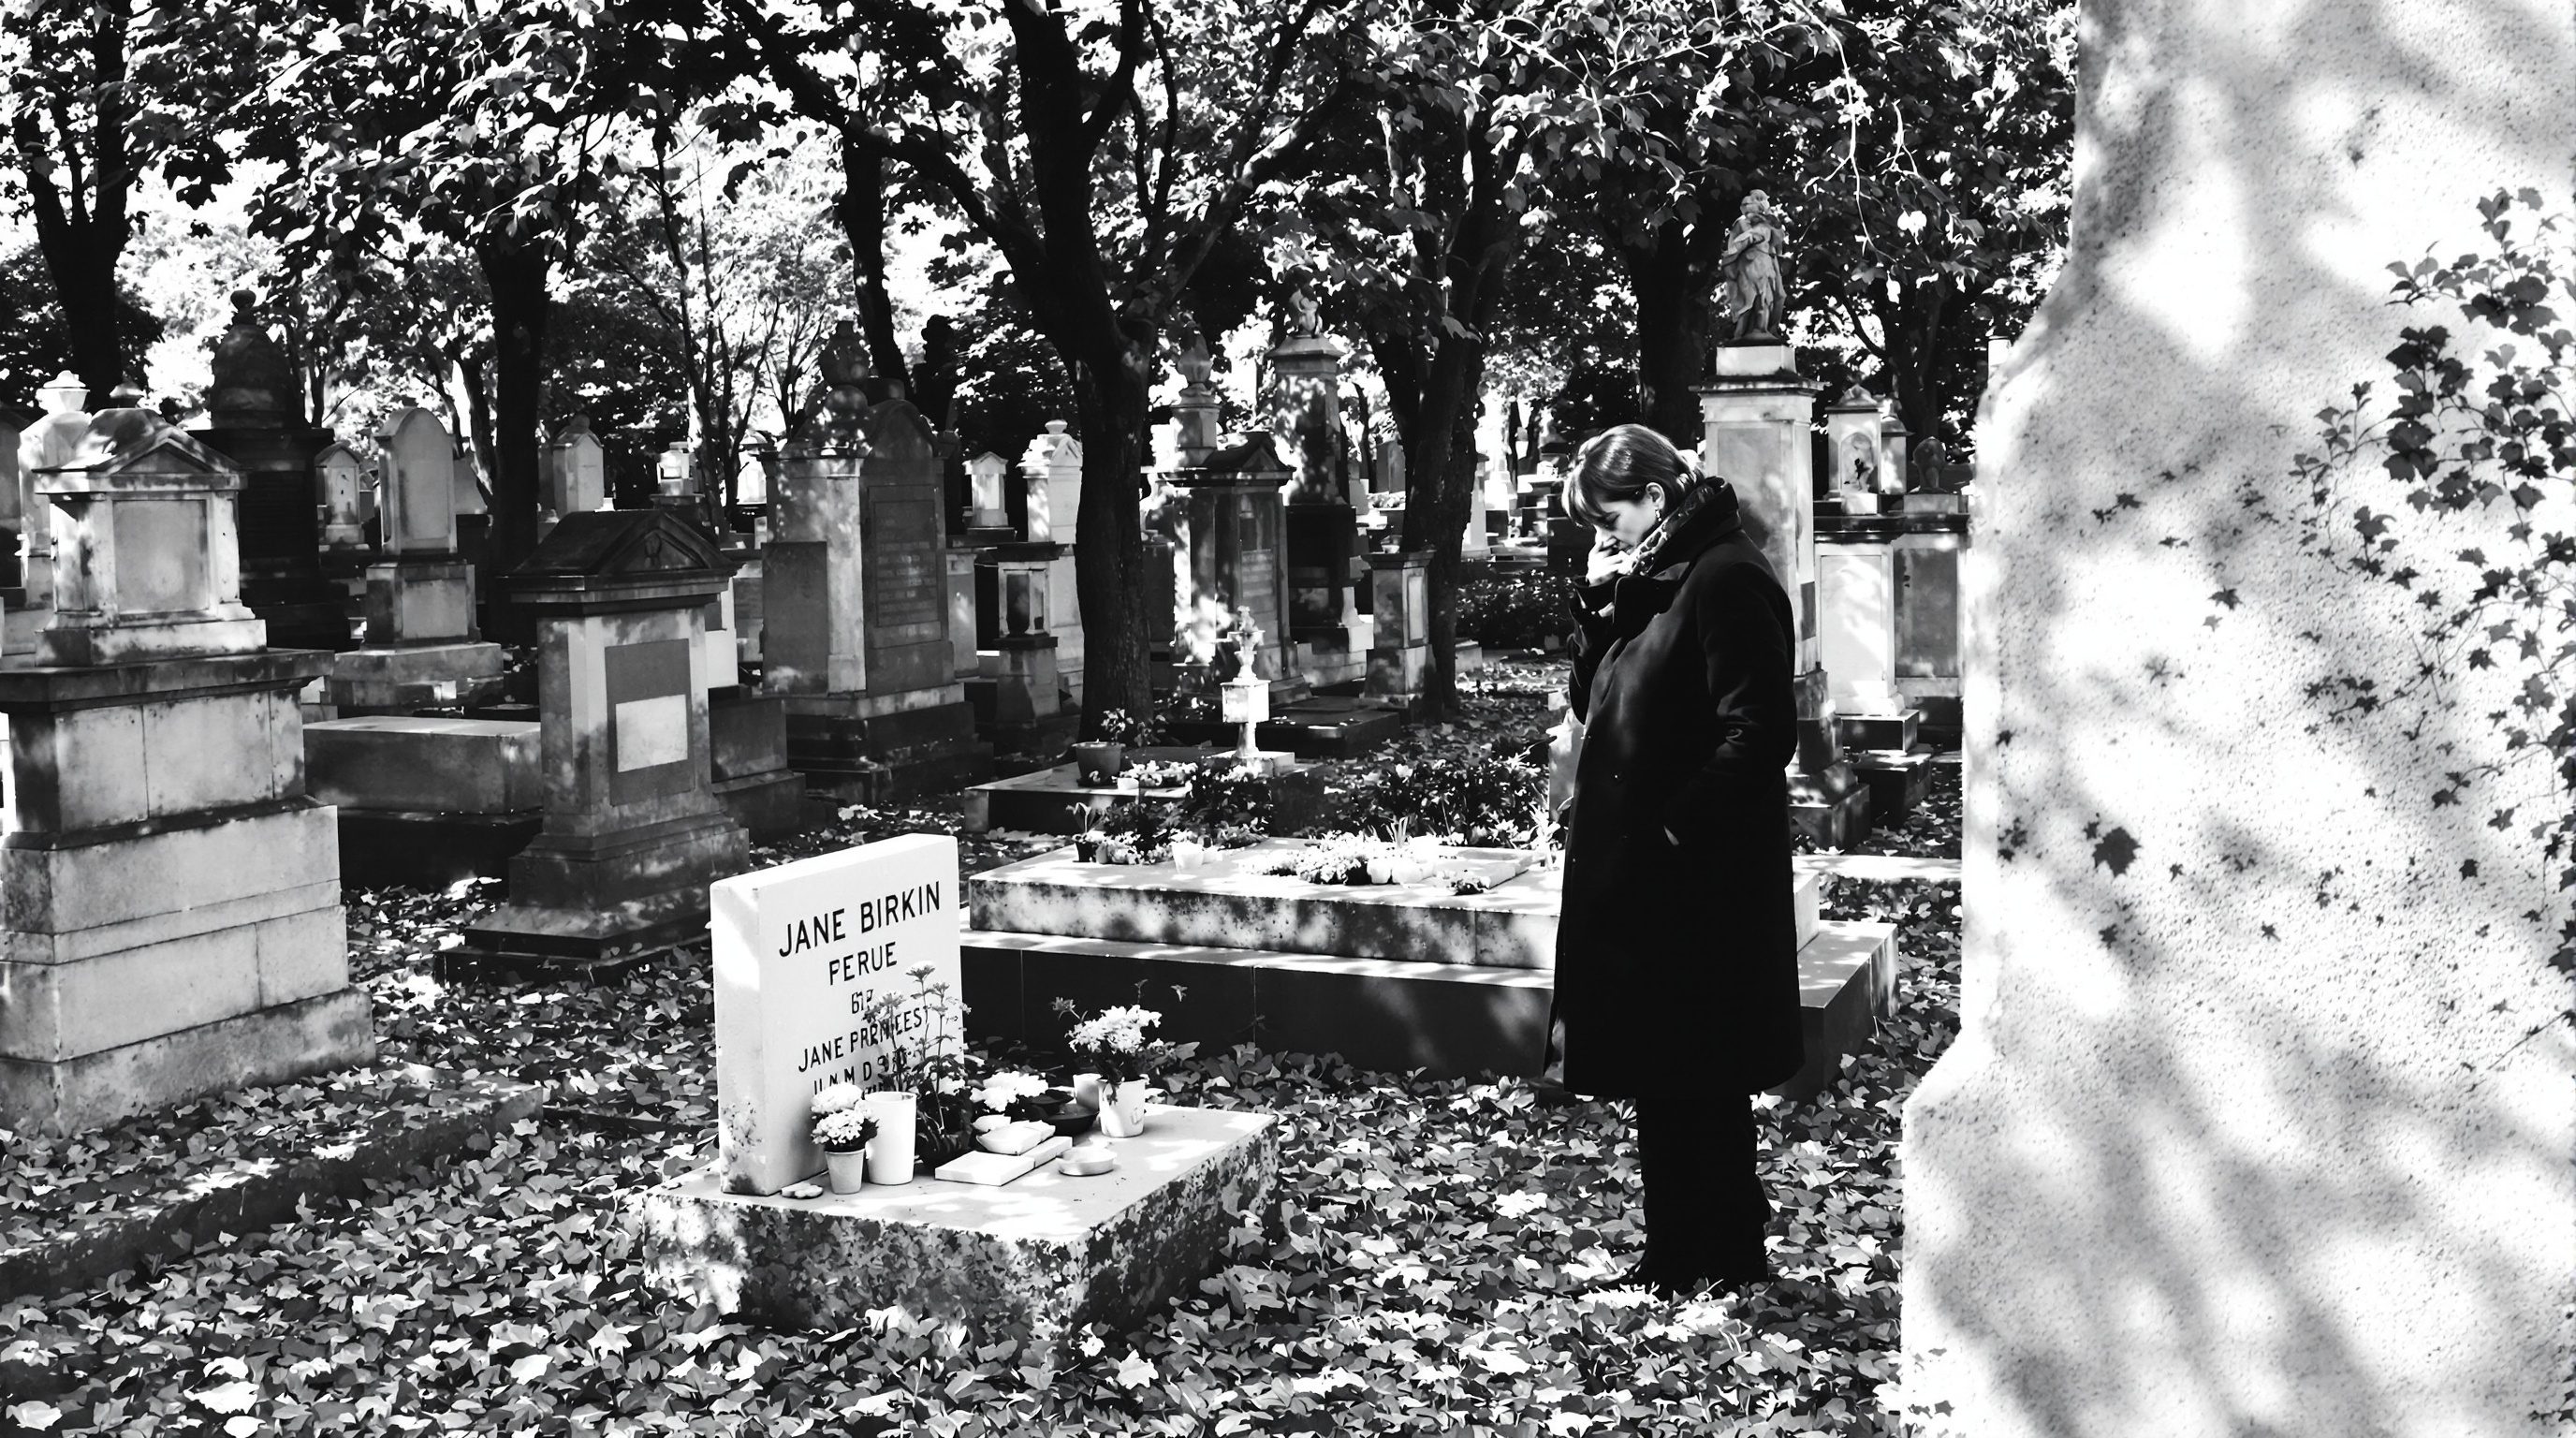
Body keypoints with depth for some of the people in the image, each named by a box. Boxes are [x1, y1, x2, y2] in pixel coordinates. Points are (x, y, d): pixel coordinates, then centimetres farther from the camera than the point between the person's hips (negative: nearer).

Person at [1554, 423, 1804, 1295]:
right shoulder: (1652, 583, 15)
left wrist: (1673, 831, -21)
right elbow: (1592, 702, 18)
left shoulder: (1726, 577, -14)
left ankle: (1721, 1270, 12)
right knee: (1659, 1088, 15)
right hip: (1638, 881, 9)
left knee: (1699, 1090, 0)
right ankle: (1674, 1264, 26)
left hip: (1697, 888, -9)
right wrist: (1601, 602, 4)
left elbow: (1758, 732, -21)